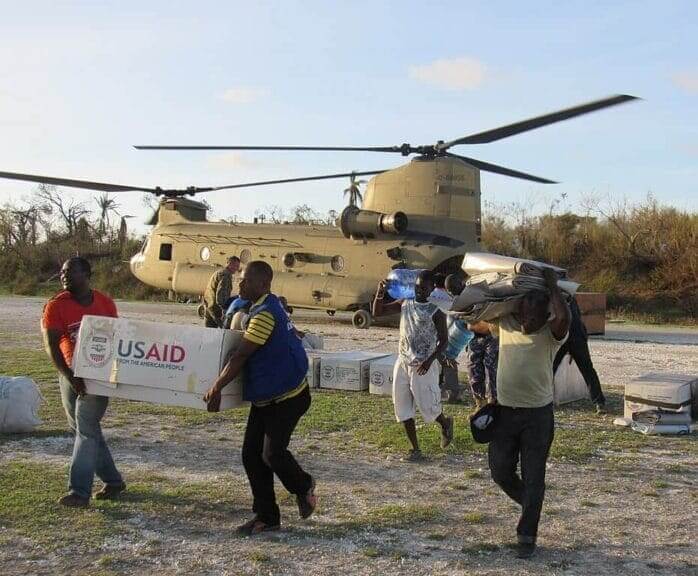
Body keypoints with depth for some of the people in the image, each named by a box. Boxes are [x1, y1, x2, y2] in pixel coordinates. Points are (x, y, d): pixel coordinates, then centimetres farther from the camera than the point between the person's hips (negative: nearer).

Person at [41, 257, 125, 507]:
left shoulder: (106, 304, -1)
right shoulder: (56, 306, -6)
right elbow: (51, 345, -12)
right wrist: (69, 377, -21)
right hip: (70, 374, 2)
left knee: (86, 427, -10)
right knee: (84, 428, 9)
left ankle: (80, 491, -9)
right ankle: (113, 480, 23)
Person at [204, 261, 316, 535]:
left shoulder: (265, 313, -22)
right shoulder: (267, 307, 11)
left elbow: (241, 355, -24)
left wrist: (217, 387, -20)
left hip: (287, 397, -10)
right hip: (265, 397, 10)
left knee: (272, 453, -9)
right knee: (251, 454, 5)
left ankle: (304, 486, 22)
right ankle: (266, 516, 13)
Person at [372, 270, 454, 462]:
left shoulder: (436, 311, -9)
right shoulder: (405, 303, 5)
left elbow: (444, 340, -9)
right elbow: (377, 312, 7)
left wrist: (430, 360, -22)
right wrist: (379, 294, -11)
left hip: (422, 366, -5)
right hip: (402, 362, 5)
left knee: (427, 406, 1)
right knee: (402, 408, 5)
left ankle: (445, 424, 35)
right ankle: (415, 449, 15)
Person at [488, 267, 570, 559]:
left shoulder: (550, 334, -11)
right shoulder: (506, 324, 0)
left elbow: (564, 317, -32)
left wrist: (552, 285, -21)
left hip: (538, 415, -4)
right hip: (505, 411, 4)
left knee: (533, 478, 2)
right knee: (500, 471, 10)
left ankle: (527, 537, 14)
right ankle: (529, 504, 39)